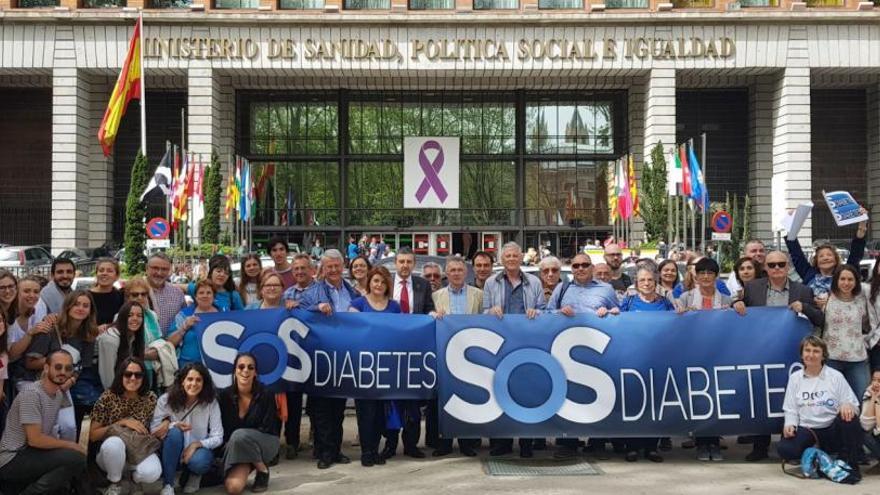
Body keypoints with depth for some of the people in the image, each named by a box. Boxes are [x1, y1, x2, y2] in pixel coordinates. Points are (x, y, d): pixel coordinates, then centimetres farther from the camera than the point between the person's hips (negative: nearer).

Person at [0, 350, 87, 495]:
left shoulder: (59, 395, 9)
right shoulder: (31, 393, -18)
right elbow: (35, 439, -22)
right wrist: (71, 445, -13)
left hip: (30, 454, 9)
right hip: (12, 459, -9)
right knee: (75, 458, -24)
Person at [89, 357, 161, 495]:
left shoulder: (150, 398, -5)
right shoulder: (108, 397, -11)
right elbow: (92, 435, -9)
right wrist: (122, 423, -20)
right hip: (111, 452, -1)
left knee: (152, 473, -33)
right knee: (114, 443, -38)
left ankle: (135, 478, 7)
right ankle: (115, 484, -7)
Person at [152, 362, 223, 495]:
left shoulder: (210, 402, -10)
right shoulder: (166, 399, -9)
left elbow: (218, 438, -11)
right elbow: (153, 431, -9)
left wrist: (196, 444, -27)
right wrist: (171, 425, -28)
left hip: (198, 450, 0)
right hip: (171, 454, 1)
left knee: (199, 461, -35)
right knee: (174, 432, -32)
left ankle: (193, 475, 5)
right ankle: (167, 484, -18)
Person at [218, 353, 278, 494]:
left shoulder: (266, 395, -13)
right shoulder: (224, 395, -7)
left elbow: (268, 429, -12)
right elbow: (221, 429, 0)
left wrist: (241, 437, -21)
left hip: (265, 444, 0)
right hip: (233, 447, 1)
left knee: (240, 436, -35)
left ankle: (263, 470, -10)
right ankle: (245, 467, 7)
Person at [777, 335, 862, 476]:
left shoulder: (835, 376, 2)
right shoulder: (795, 377, 7)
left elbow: (853, 406, -1)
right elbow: (791, 409, 6)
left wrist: (848, 406, -26)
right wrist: (790, 424, -15)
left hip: (832, 429, -1)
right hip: (806, 430, 1)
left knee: (848, 416, -34)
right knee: (784, 448, -28)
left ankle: (849, 464, -15)